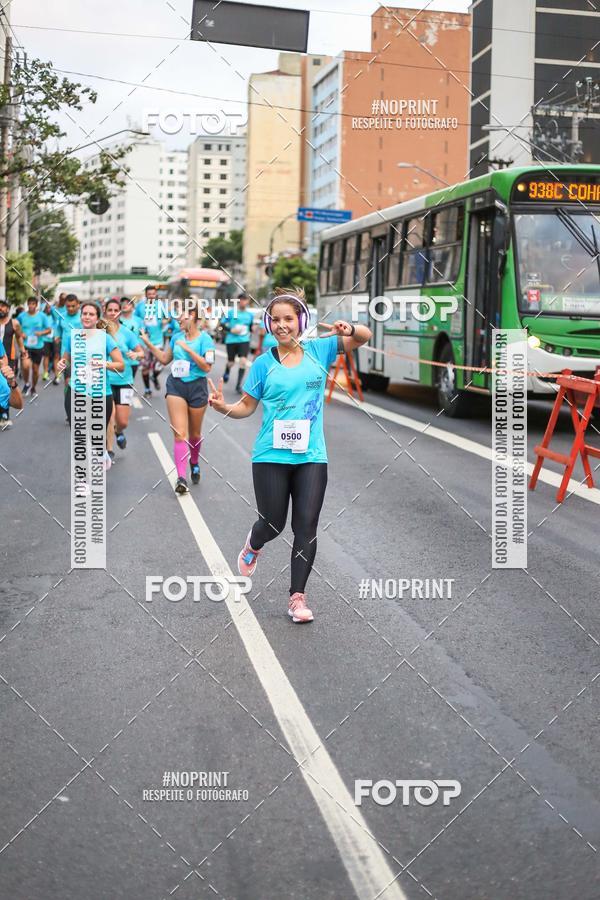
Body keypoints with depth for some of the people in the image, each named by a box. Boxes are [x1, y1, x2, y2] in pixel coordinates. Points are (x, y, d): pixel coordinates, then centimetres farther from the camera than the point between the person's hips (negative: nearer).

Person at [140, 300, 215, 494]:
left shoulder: (205, 338, -8)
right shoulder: (177, 336, 7)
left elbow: (207, 366, -17)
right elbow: (165, 359, 20)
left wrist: (188, 349, -21)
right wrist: (148, 343, 13)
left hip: (196, 387, -3)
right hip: (176, 386, 3)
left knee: (194, 434, 14)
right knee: (180, 434, -10)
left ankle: (194, 463, 43)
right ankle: (181, 478, -15)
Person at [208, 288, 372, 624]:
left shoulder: (319, 350, 4)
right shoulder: (264, 363, 1)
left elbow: (364, 336, 6)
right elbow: (247, 406, 7)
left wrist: (348, 329, -16)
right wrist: (223, 407, -14)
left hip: (312, 457, 1)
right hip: (271, 457, -1)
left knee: (306, 527, -2)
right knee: (273, 523, 6)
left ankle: (298, 597, 7)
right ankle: (253, 546, 42)